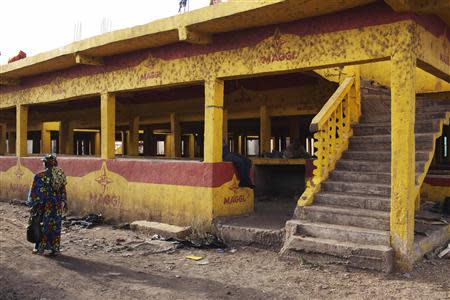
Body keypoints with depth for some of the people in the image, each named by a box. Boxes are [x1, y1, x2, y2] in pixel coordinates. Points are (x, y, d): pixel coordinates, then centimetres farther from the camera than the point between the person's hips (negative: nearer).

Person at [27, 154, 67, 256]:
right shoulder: (61, 175, 1)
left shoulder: (40, 176, -12)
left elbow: (35, 192, -9)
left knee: (43, 226, 9)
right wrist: (64, 205, 12)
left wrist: (32, 204, 1)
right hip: (57, 206, 4)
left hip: (45, 205, -4)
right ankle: (55, 248, 12)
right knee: (55, 226, 9)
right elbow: (63, 192, 5)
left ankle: (40, 248, 17)